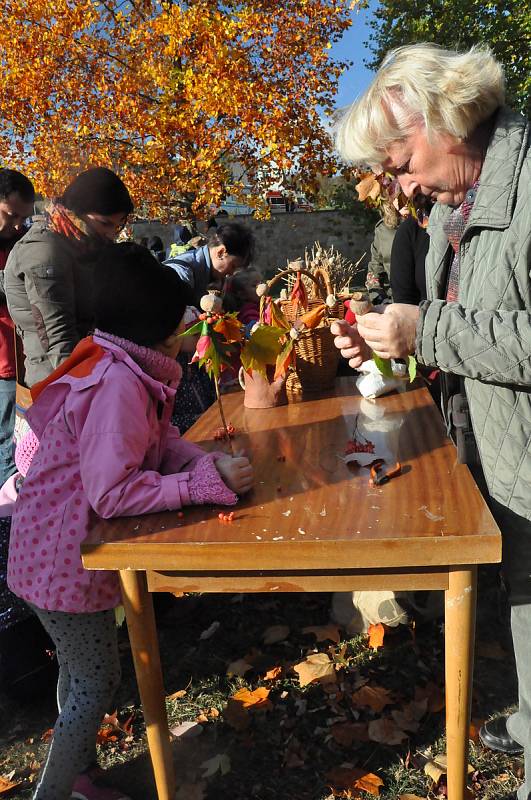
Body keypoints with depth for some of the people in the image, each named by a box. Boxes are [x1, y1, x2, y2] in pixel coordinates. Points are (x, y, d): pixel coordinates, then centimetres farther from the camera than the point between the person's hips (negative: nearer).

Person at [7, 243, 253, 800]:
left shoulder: (122, 366, 2)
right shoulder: (118, 384, -29)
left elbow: (159, 438, 6)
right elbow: (113, 493, -31)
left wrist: (210, 461, -12)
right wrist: (207, 481, -26)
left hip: (63, 548, 10)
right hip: (64, 558, -10)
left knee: (80, 671, 25)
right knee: (96, 681, 8)